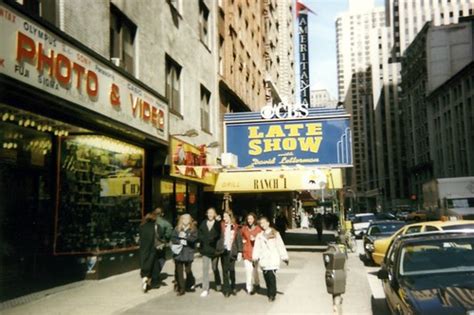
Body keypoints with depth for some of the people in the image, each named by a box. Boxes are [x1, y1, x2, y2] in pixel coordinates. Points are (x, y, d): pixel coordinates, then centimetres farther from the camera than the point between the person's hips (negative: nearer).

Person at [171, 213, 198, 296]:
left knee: (188, 270, 5)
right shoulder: (177, 229, 6)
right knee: (179, 271, 2)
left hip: (188, 253, -1)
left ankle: (189, 285, 26)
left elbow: (194, 238, -12)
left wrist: (185, 237, -20)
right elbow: (173, 238, 1)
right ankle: (181, 288, 8)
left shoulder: (193, 229, 2)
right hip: (178, 252, 2)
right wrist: (180, 241, -14)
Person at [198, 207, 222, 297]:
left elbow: (219, 236, -9)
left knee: (215, 268, 13)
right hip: (205, 250, 2)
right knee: (205, 269, -4)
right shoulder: (203, 223, 4)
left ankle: (218, 285, 34)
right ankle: (205, 289, -1)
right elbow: (199, 234, 5)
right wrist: (205, 240, -8)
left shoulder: (217, 224, -6)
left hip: (214, 250, -2)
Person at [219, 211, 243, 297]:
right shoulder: (221, 225, 3)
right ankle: (226, 289, 11)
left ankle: (233, 287, 24)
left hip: (232, 251, 0)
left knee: (232, 270, 6)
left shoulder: (235, 227, 3)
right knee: (225, 270, 4)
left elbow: (239, 239, 2)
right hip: (223, 250, 0)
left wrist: (239, 252, -2)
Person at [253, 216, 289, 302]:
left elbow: (280, 246, 4)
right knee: (266, 277, 1)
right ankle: (270, 293, 15)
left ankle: (272, 294, -5)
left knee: (272, 276, -14)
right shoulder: (259, 235, 14)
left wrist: (285, 257, 1)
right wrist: (255, 258, -4)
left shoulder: (275, 233, 7)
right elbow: (257, 247, 7)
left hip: (273, 259, -3)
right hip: (264, 261, 3)